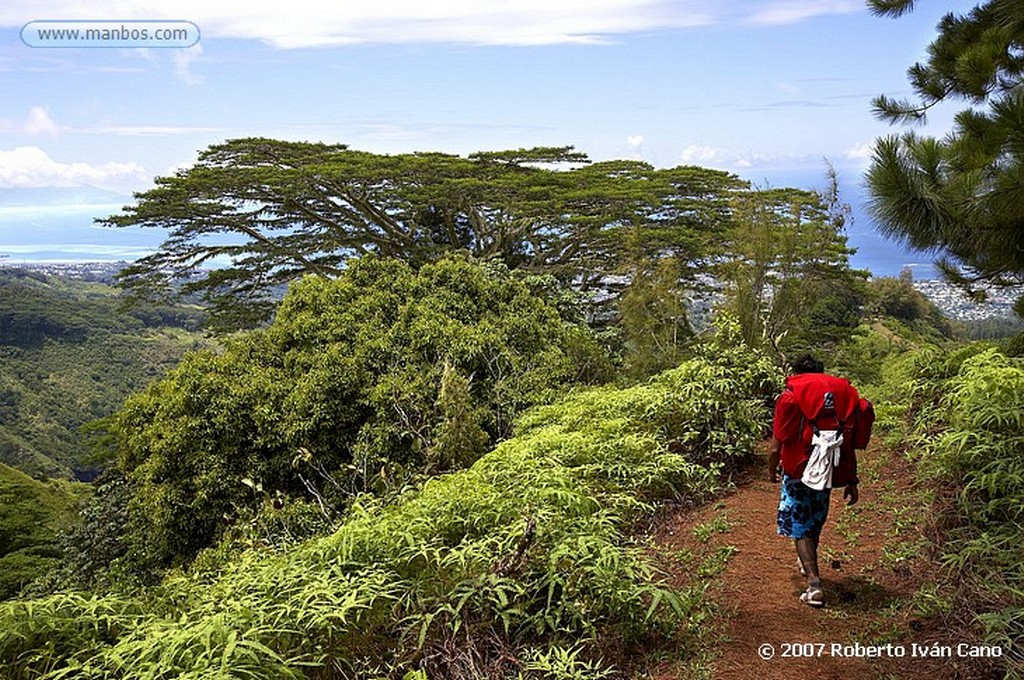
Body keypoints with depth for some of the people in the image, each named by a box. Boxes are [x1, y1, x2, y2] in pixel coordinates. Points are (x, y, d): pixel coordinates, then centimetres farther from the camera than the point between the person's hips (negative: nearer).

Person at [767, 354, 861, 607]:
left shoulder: (791, 396, -6)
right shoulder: (845, 394, 5)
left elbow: (776, 445, -8)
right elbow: (849, 445, 6)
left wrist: (772, 470, 10)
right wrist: (851, 482, 11)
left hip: (799, 470, -4)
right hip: (830, 471, 4)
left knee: (799, 526, 5)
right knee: (815, 520, 25)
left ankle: (814, 584, -5)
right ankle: (807, 562, 46)